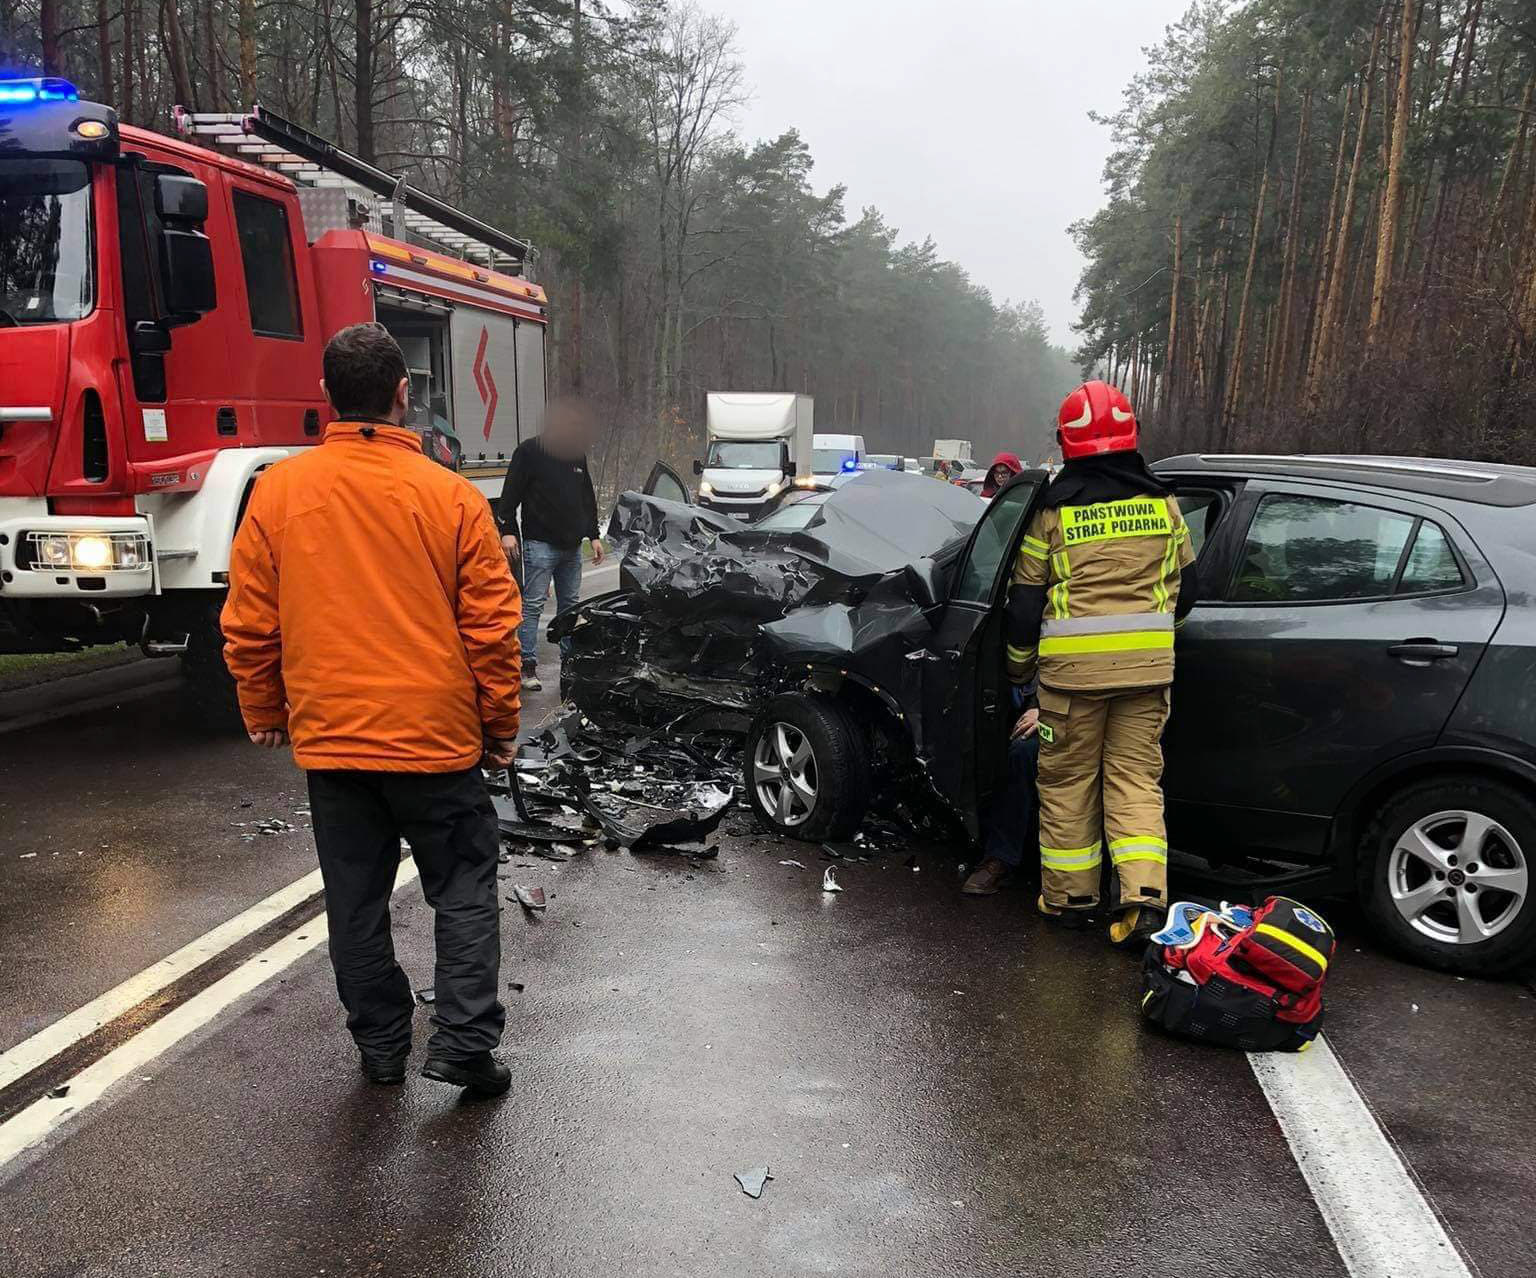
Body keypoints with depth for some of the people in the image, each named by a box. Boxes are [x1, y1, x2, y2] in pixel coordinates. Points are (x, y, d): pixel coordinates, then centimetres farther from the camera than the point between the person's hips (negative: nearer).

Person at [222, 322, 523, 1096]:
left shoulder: (277, 492, -4)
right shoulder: (450, 495, -9)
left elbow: (248, 626, 1)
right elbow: (493, 628, -7)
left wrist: (264, 714, 16)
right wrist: (501, 725, 6)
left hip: (328, 739, 2)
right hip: (436, 738, -2)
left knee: (356, 898, 15)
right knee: (463, 887, 12)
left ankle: (381, 1044, 25)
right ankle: (464, 1041, 6)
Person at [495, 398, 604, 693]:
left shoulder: (577, 454, 14)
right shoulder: (530, 451, -6)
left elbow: (587, 499, 22)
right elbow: (510, 494, -9)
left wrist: (593, 535, 18)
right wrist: (507, 531, -18)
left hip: (571, 546, 7)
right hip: (540, 543, -7)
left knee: (570, 604, 12)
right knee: (533, 604, -7)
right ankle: (528, 664, -5)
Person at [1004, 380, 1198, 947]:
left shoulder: (1053, 511, 0)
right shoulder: (1162, 503, 8)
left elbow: (1025, 602, 2)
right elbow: (1187, 585, 18)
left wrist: (1018, 668, 17)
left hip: (1073, 662, -2)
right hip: (1148, 663, 3)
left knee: (1067, 778, 10)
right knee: (1136, 775, 9)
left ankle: (1069, 895, 19)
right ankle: (1143, 892, -3)